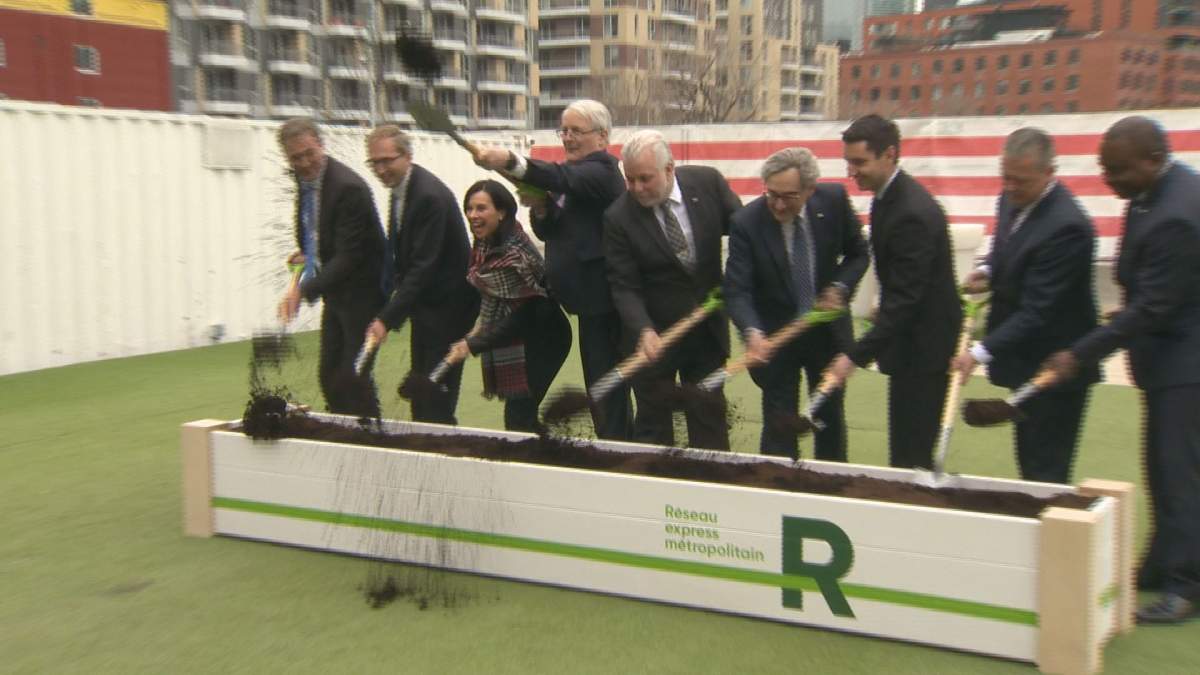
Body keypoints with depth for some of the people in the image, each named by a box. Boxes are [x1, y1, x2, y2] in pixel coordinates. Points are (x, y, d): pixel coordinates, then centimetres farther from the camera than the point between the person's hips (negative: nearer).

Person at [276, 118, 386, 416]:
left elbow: (348, 256, -27)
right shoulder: (304, 178, 2)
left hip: (361, 291, -8)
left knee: (353, 378, -7)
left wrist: (304, 290, -34)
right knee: (329, 375, 12)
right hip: (335, 290, 8)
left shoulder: (348, 187, -24)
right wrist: (307, 255, 1)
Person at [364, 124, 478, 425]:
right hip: (424, 302, 9)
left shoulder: (430, 195, -23)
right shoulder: (400, 188, 6)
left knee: (437, 402, -7)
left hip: (446, 304, -9)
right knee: (420, 392, 16)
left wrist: (387, 319, -31)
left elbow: (424, 266, -28)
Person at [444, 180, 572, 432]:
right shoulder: (486, 245, 3)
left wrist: (472, 345, -21)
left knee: (518, 420, -7)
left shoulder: (512, 253, -23)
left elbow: (522, 315, -23)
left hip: (533, 343, -9)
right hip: (508, 345, 9)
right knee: (522, 415, 14)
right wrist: (482, 324, 3)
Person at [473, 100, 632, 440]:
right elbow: (548, 231, 14)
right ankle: (623, 441, 32)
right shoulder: (574, 171, 15)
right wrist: (540, 209, -10)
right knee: (602, 378, 19)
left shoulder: (602, 170, -13)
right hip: (589, 295, 10)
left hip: (601, 295, -10)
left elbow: (564, 179, -35)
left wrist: (510, 161, -51)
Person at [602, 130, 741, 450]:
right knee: (653, 427, 8)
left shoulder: (708, 182, -10)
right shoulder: (618, 217, -16)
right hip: (656, 336, -2)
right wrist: (644, 331, -30)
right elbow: (625, 287, -16)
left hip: (708, 330, 3)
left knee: (710, 423, 13)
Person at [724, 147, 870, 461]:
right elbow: (737, 290, -24)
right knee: (779, 424, 1)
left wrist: (839, 287, -16)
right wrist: (752, 332, -42)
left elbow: (858, 254, 2)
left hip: (828, 329, 3)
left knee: (831, 417, 19)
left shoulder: (834, 200, -13)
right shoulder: (747, 223, -21)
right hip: (775, 336, -3)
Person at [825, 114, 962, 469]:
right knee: (906, 454, 15)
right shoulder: (889, 196, 7)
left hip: (923, 347, -10)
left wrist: (856, 355, -27)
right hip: (910, 342, 10)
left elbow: (904, 299, -26)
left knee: (910, 458, -5)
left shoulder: (912, 213, -24)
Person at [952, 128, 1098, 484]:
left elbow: (1037, 310, -27)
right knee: (1029, 464, 18)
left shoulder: (1066, 226, -26)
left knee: (1045, 473, -1)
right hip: (1026, 362, 9)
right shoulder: (1012, 200, 3)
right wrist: (989, 271, 0)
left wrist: (981, 351, -28)